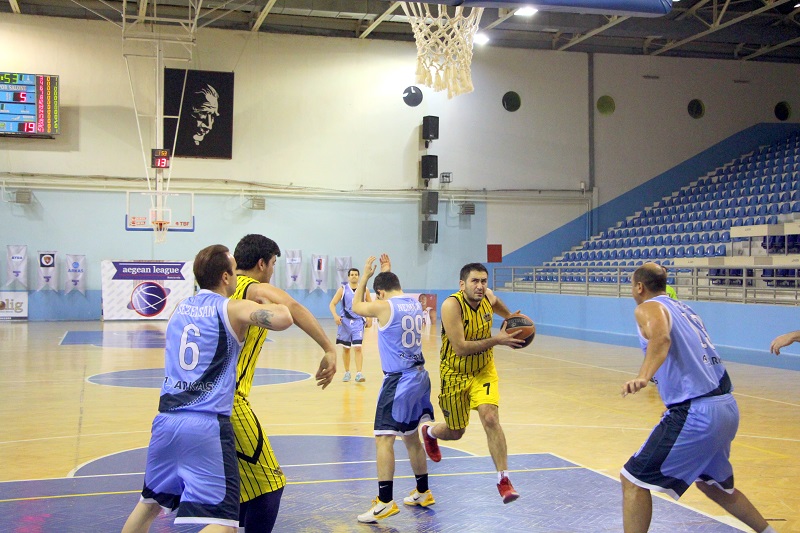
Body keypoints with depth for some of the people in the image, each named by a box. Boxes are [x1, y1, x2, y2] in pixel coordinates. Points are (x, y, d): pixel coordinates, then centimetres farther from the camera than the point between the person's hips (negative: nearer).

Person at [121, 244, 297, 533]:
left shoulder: (181, 307, 16)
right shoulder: (234, 309, -3)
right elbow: (283, 319, -19)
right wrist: (274, 304, 3)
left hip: (166, 419, 7)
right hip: (207, 425, -7)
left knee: (150, 502, 27)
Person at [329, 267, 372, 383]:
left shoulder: (364, 290, 2)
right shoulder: (343, 289, -2)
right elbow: (332, 304, -3)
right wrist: (335, 316, -20)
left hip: (358, 322, -1)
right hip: (345, 321, 1)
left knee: (358, 347, -11)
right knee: (345, 348, 9)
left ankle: (359, 373, -12)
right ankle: (347, 372, 23)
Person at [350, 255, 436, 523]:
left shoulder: (384, 306, -11)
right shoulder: (416, 304, 10)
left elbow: (356, 306, 8)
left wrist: (366, 275, 15)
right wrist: (387, 272, 39)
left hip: (398, 380, -8)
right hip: (420, 377, 8)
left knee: (384, 438, -9)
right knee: (411, 436, 20)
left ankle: (385, 502, -14)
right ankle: (422, 493, 30)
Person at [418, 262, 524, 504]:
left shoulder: (488, 297, -9)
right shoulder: (452, 305, -28)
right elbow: (460, 348, -34)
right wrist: (496, 340, -34)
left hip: (484, 370, 3)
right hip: (455, 374, -3)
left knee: (490, 418, -20)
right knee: (455, 432, 12)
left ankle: (503, 479, -12)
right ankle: (429, 432, 49)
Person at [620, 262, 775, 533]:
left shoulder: (648, 308, -3)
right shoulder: (684, 308, 20)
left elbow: (661, 338, -26)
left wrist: (643, 376, -41)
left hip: (695, 413, -9)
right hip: (727, 408, 9)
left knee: (633, 480, -4)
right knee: (712, 484, 30)